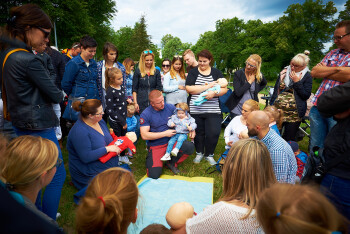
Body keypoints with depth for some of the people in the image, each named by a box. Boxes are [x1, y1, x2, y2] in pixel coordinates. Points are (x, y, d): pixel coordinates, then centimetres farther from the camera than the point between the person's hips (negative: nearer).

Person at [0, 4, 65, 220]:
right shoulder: (28, 59, -21)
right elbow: (54, 95, -16)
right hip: (38, 126, -10)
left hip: (20, 124, 10)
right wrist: (60, 95, 6)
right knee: (58, 175, 5)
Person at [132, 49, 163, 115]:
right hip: (142, 104, -1)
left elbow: (159, 88, 11)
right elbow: (134, 89, 4)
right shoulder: (138, 72, 4)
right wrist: (135, 103, -3)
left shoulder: (156, 72, 10)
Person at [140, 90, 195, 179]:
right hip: (155, 146, -3)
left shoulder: (170, 107, -1)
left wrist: (191, 129, -1)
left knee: (190, 147, -24)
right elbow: (144, 135, -16)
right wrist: (165, 134, -17)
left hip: (172, 142, 3)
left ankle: (172, 163, 4)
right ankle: (151, 159, 17)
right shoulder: (145, 114, -10)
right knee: (154, 175, -20)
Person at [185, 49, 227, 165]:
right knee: (198, 132, 10)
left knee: (213, 133, -3)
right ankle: (199, 153, 33)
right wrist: (207, 86, -12)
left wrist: (214, 93, -17)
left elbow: (224, 89, 3)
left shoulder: (216, 72, 10)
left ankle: (209, 154, 22)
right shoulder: (193, 72, 5)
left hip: (213, 110, 1)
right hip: (195, 109, 0)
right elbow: (189, 89, -10)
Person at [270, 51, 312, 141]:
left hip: (294, 114, -3)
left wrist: (297, 82, -15)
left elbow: (306, 95, -11)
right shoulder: (285, 71, 10)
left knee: (288, 139, 5)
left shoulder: (307, 77, -2)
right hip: (277, 110, 3)